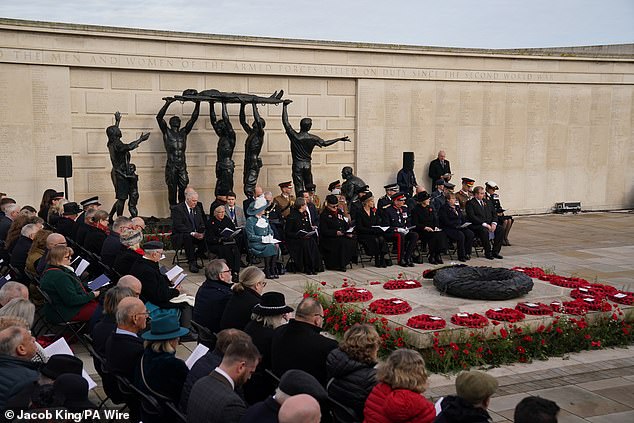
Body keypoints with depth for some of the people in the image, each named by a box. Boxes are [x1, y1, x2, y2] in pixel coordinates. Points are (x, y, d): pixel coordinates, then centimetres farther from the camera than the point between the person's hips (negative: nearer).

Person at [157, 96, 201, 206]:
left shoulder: (184, 132, 17)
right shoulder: (167, 132, 7)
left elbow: (193, 118, 14)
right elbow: (159, 117, -5)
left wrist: (197, 104, 6)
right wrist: (167, 103, -12)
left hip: (182, 166, 4)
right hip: (171, 167, -4)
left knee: (184, 190, 0)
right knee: (172, 191, -2)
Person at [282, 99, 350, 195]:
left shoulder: (294, 136, -10)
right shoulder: (312, 138, -3)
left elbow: (285, 121, -7)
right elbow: (325, 143, 11)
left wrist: (285, 106, -1)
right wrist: (340, 139, 22)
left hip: (297, 165, -2)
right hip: (307, 165, 2)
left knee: (299, 187, -3)